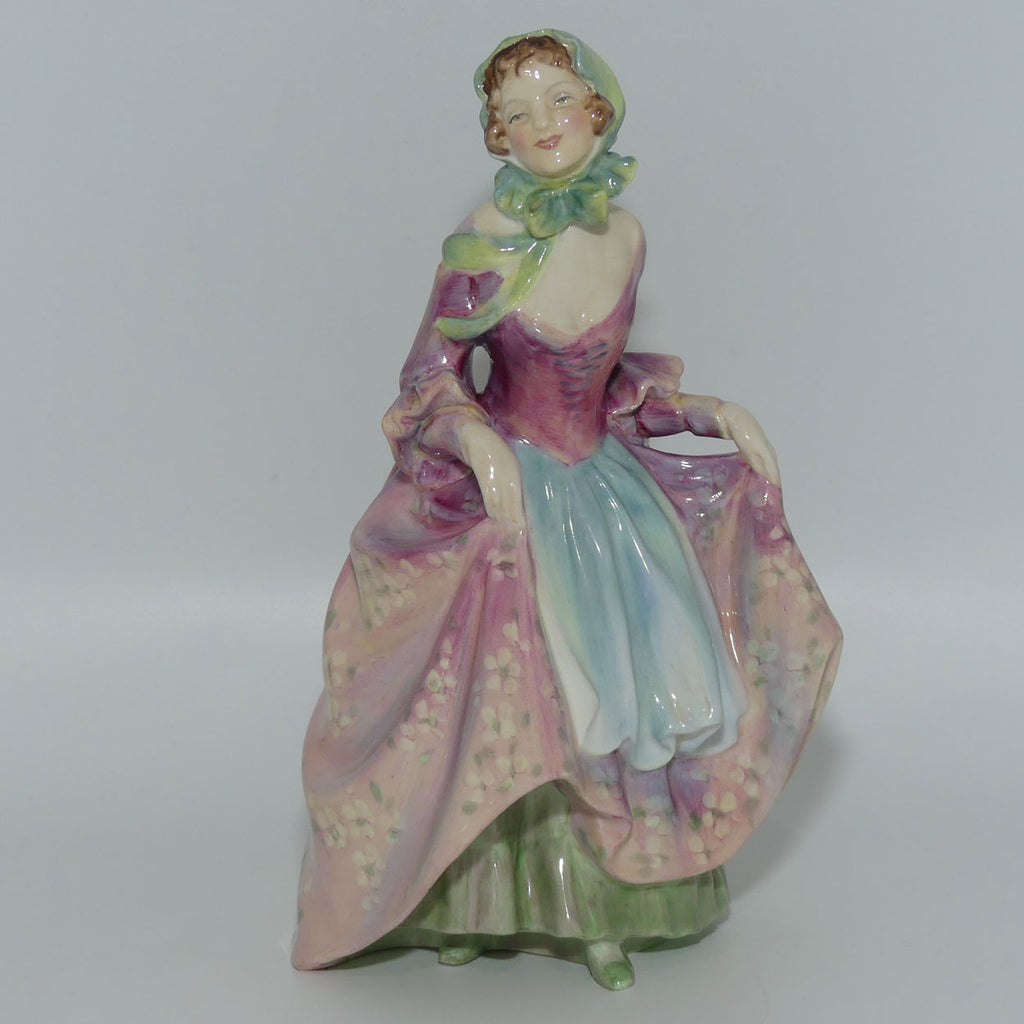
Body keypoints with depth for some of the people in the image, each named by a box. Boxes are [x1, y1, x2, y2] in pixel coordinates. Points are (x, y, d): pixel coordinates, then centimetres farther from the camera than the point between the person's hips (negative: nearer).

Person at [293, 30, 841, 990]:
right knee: (505, 695, -7)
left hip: (601, 483, 5)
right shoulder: (486, 238, -11)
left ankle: (593, 905, 17)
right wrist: (480, 443, -27)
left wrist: (705, 409, 7)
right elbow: (427, 379, -9)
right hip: (500, 486, -5)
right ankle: (475, 901, 15)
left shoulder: (624, 234, 3)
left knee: (623, 689, 2)